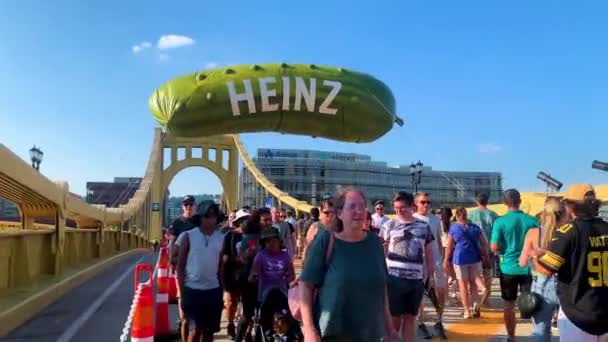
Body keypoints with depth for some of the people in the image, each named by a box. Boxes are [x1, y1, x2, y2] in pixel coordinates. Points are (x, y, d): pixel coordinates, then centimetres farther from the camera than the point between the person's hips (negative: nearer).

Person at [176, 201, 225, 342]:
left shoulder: (221, 238, 4)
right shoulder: (188, 236, -5)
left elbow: (221, 267, 9)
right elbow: (180, 265, -2)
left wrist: (222, 292, 9)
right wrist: (182, 291, -6)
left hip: (213, 290, 4)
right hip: (192, 289, -3)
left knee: (209, 331, 11)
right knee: (195, 330, -8)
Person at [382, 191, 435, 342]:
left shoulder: (424, 226, 7)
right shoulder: (389, 225, 1)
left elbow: (429, 254, 13)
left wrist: (431, 276, 10)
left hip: (416, 279, 2)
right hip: (394, 278, -2)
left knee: (410, 318, 12)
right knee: (395, 318, 4)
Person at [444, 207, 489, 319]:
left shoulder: (454, 228, 0)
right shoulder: (475, 227, 7)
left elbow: (449, 246, 0)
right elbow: (484, 243, 5)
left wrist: (446, 260, 5)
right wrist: (486, 255, 16)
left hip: (460, 258, -2)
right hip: (475, 258, 2)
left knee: (463, 285, 6)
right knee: (473, 283, 12)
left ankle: (467, 311, 9)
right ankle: (476, 307, -4)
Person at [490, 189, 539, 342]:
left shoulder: (500, 222, -12)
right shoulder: (532, 220, -5)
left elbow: (494, 247, -13)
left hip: (508, 268, -2)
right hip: (528, 267, 2)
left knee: (509, 306, 11)